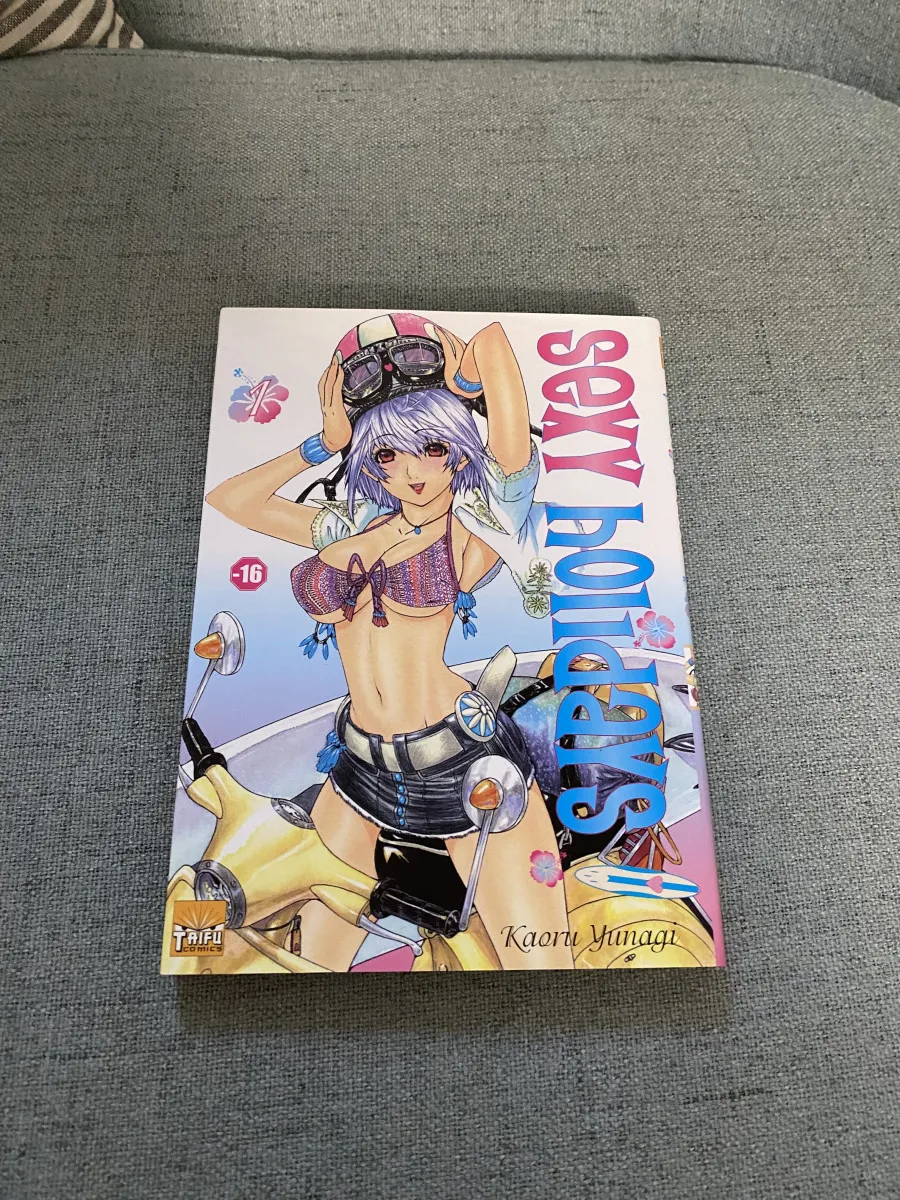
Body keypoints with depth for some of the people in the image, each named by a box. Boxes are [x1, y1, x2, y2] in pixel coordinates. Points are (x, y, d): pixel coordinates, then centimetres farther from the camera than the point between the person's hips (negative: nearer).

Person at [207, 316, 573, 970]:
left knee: (539, 962, 1)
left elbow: (494, 337, -11)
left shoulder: (477, 526, -4)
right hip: (363, 765, 5)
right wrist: (325, 442, 14)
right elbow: (230, 499, 17)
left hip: (464, 757, -4)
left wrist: (457, 387, 10)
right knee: (307, 956, 13)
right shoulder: (352, 527, 11)